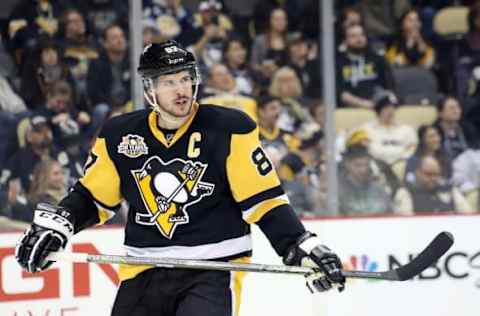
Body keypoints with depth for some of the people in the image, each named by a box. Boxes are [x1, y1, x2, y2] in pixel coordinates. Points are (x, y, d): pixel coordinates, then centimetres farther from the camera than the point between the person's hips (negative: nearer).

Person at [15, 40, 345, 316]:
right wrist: (54, 224, -3)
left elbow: (263, 200, -6)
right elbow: (92, 195, 13)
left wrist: (302, 247, -14)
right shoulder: (120, 135, 3)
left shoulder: (228, 129, -7)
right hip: (144, 271, 4)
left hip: (214, 267, -4)